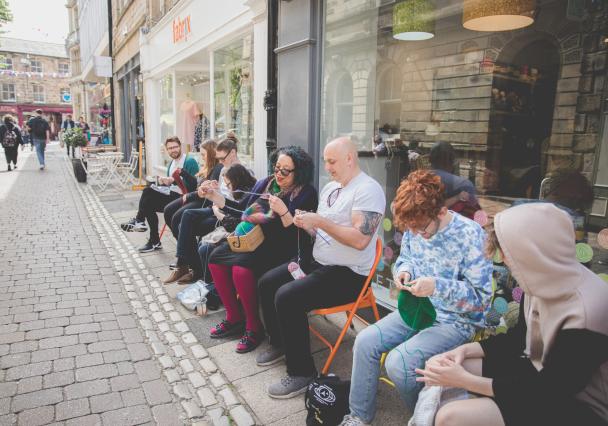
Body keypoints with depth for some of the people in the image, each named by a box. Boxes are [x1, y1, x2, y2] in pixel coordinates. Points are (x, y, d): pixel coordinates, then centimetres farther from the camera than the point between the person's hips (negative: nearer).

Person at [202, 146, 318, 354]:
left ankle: (254, 328, -6)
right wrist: (214, 196, 5)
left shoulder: (306, 194, -9)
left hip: (279, 247, -7)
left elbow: (296, 234, -15)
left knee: (241, 269, -28)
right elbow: (241, 208, 14)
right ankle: (234, 319, 8)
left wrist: (283, 211, -30)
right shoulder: (265, 183, 10)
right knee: (216, 259, -8)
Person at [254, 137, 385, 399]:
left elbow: (360, 240, -27)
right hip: (318, 262, 10)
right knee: (267, 283, 7)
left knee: (287, 297, -25)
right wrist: (307, 225, -6)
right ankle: (280, 343, 27)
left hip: (348, 274, -9)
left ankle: (301, 372, -8)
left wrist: (320, 221, -22)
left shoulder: (368, 190, -16)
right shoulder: (330, 187, 12)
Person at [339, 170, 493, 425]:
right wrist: (404, 270, -10)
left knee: (399, 362, -24)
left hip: (457, 321, -6)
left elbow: (483, 296, -18)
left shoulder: (470, 235, -22)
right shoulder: (415, 226, -4)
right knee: (365, 341, -8)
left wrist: (436, 287, -30)